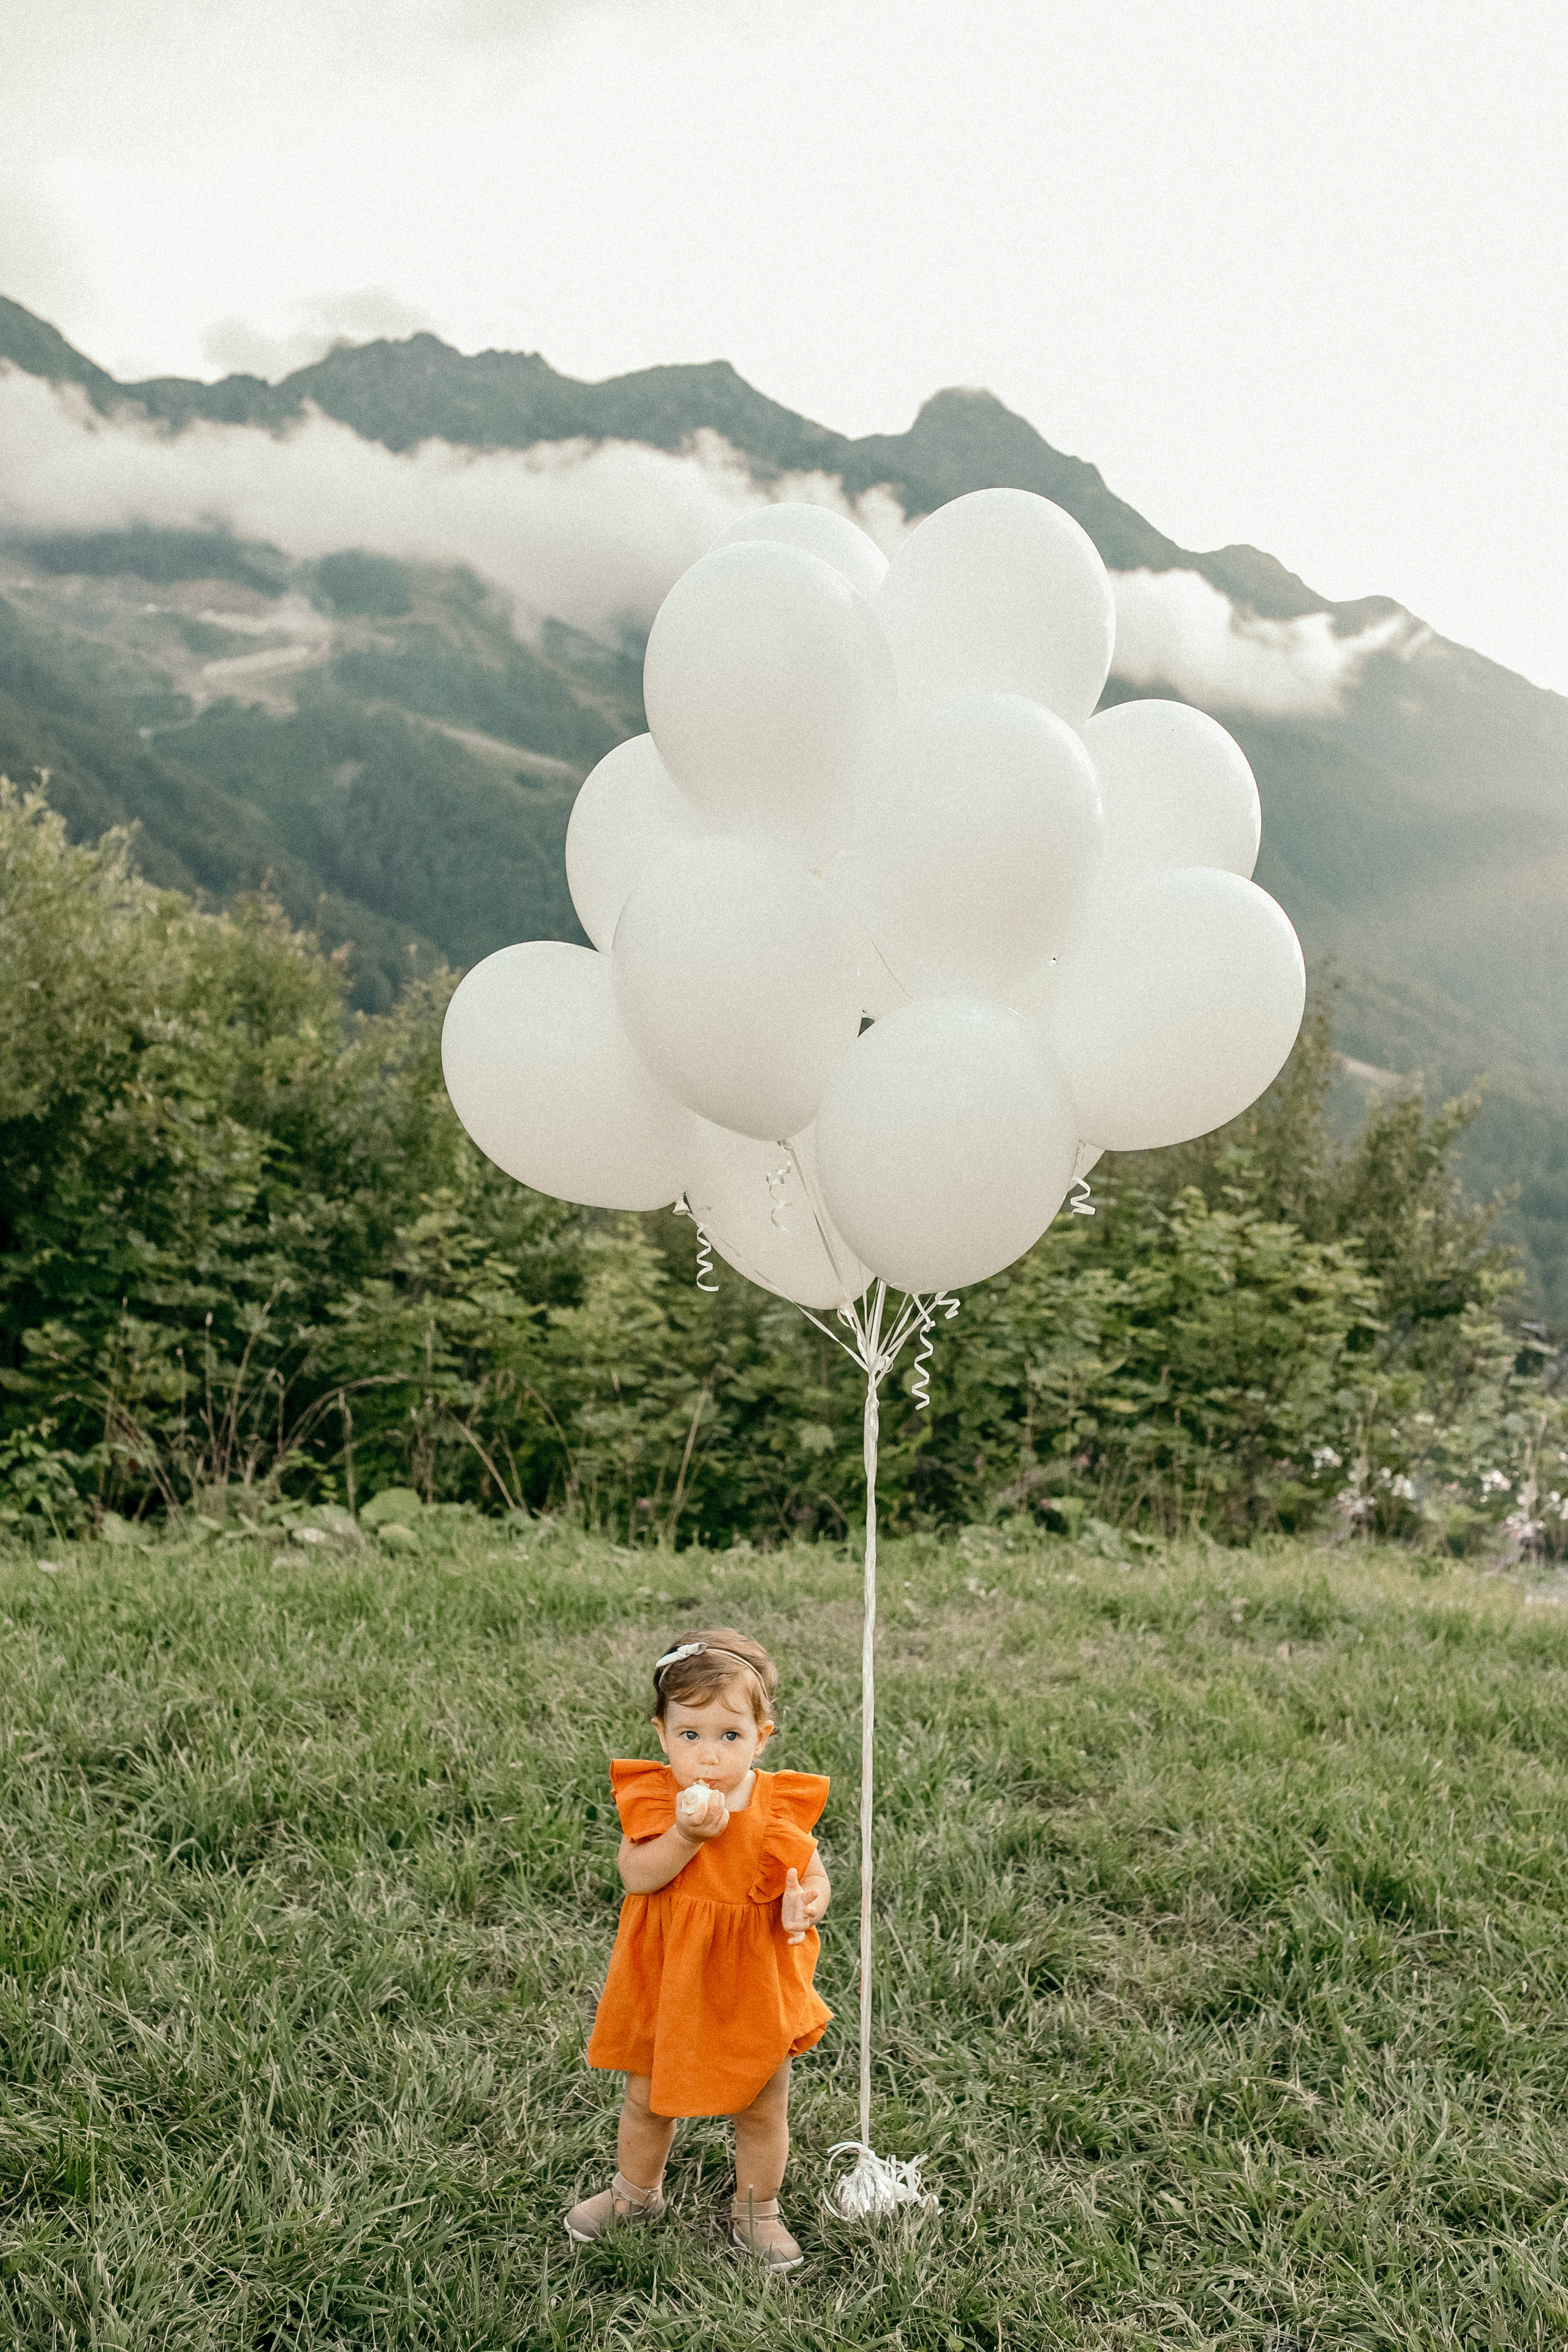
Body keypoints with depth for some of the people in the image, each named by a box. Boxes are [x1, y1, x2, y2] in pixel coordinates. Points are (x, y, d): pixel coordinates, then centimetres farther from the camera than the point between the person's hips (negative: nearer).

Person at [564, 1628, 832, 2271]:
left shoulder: (780, 1808, -15)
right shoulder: (651, 1798, -16)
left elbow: (815, 1879, -5)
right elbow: (637, 1877, -25)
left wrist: (805, 1905, -27)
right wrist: (688, 1834, -38)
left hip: (754, 1986, 0)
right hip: (666, 1981, 1)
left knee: (763, 2111, 17)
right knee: (647, 2099, 23)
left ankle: (756, 2213, 43)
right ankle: (636, 2193, 50)